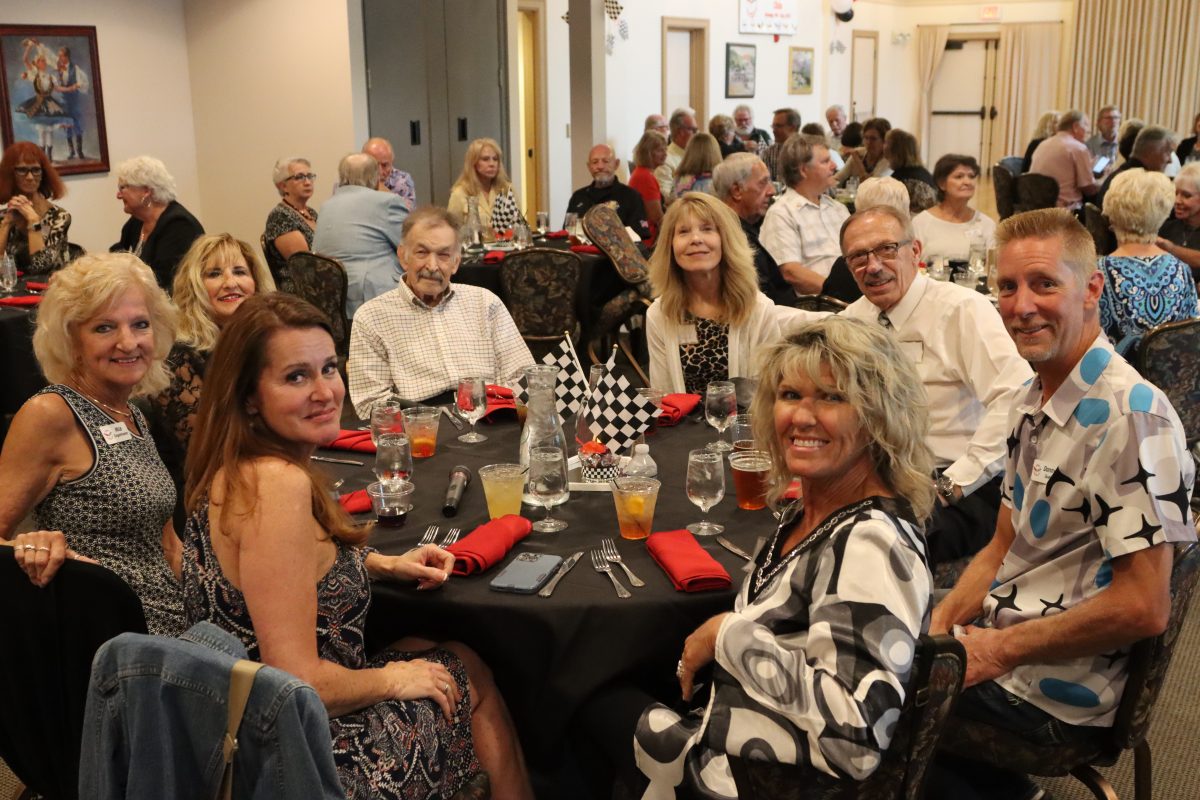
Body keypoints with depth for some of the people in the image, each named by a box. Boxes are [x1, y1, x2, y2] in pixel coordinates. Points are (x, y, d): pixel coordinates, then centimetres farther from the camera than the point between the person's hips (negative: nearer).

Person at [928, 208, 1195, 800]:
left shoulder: (1130, 415, -22)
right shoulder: (1031, 403, 6)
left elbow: (1142, 607, -24)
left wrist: (997, 650, -16)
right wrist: (936, 630, -1)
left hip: (1056, 698, -8)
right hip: (996, 650, 8)